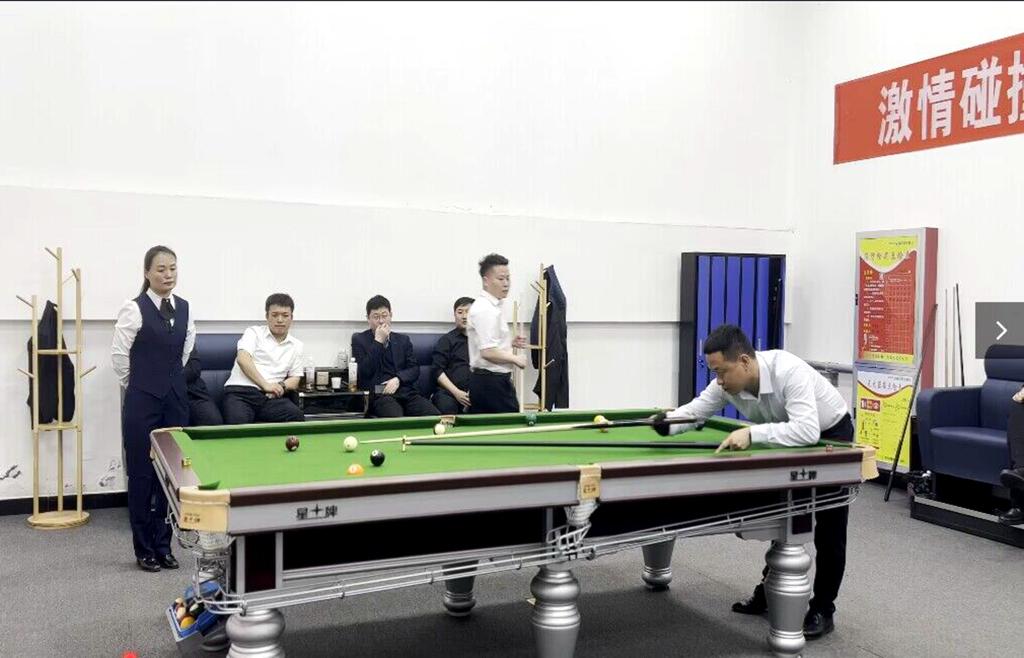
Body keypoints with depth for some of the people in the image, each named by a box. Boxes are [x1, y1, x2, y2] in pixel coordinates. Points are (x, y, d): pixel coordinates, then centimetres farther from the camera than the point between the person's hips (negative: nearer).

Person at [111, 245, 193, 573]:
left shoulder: (184, 308, 6)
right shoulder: (134, 308, -10)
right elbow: (119, 355, -6)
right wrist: (139, 386, 4)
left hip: (175, 400, 5)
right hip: (143, 402, -5)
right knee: (142, 474, 3)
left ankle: (163, 546, 20)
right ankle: (144, 550, 14)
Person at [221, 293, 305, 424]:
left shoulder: (297, 346, 22)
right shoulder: (254, 332, 12)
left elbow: (295, 379, 18)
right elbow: (242, 359, -5)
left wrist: (281, 386, -6)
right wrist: (265, 384, -16)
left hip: (271, 397, 3)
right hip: (241, 391, -3)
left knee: (296, 415, -30)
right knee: (237, 422, -37)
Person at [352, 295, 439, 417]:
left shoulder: (403, 339, 21)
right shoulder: (359, 339, 10)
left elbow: (414, 369, 12)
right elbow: (364, 372, -3)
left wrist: (398, 379, -8)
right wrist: (378, 342, -5)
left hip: (406, 392, 4)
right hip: (379, 394, -4)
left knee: (435, 416, -25)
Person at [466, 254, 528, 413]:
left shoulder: (490, 306, 17)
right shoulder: (485, 310, -16)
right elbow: (488, 352, -23)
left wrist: (510, 343, 13)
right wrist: (515, 358, -11)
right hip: (492, 382, -10)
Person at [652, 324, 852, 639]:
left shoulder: (789, 372, -41)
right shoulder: (727, 383, -21)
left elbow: (808, 431, -50)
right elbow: (697, 408, -8)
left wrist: (752, 433, -52)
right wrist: (667, 424, -29)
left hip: (831, 433, -6)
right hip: (789, 435, 6)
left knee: (829, 530, -4)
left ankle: (822, 610, 6)